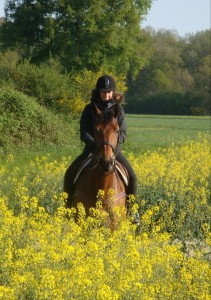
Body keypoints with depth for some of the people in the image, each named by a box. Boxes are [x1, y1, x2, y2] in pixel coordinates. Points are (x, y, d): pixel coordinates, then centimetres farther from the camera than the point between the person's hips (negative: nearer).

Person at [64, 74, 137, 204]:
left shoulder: (118, 109, 2)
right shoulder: (90, 109, 1)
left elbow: (122, 133, -3)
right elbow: (84, 132, -3)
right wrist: (95, 144, -22)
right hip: (92, 149, 0)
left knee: (131, 176, -20)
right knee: (70, 174, -19)